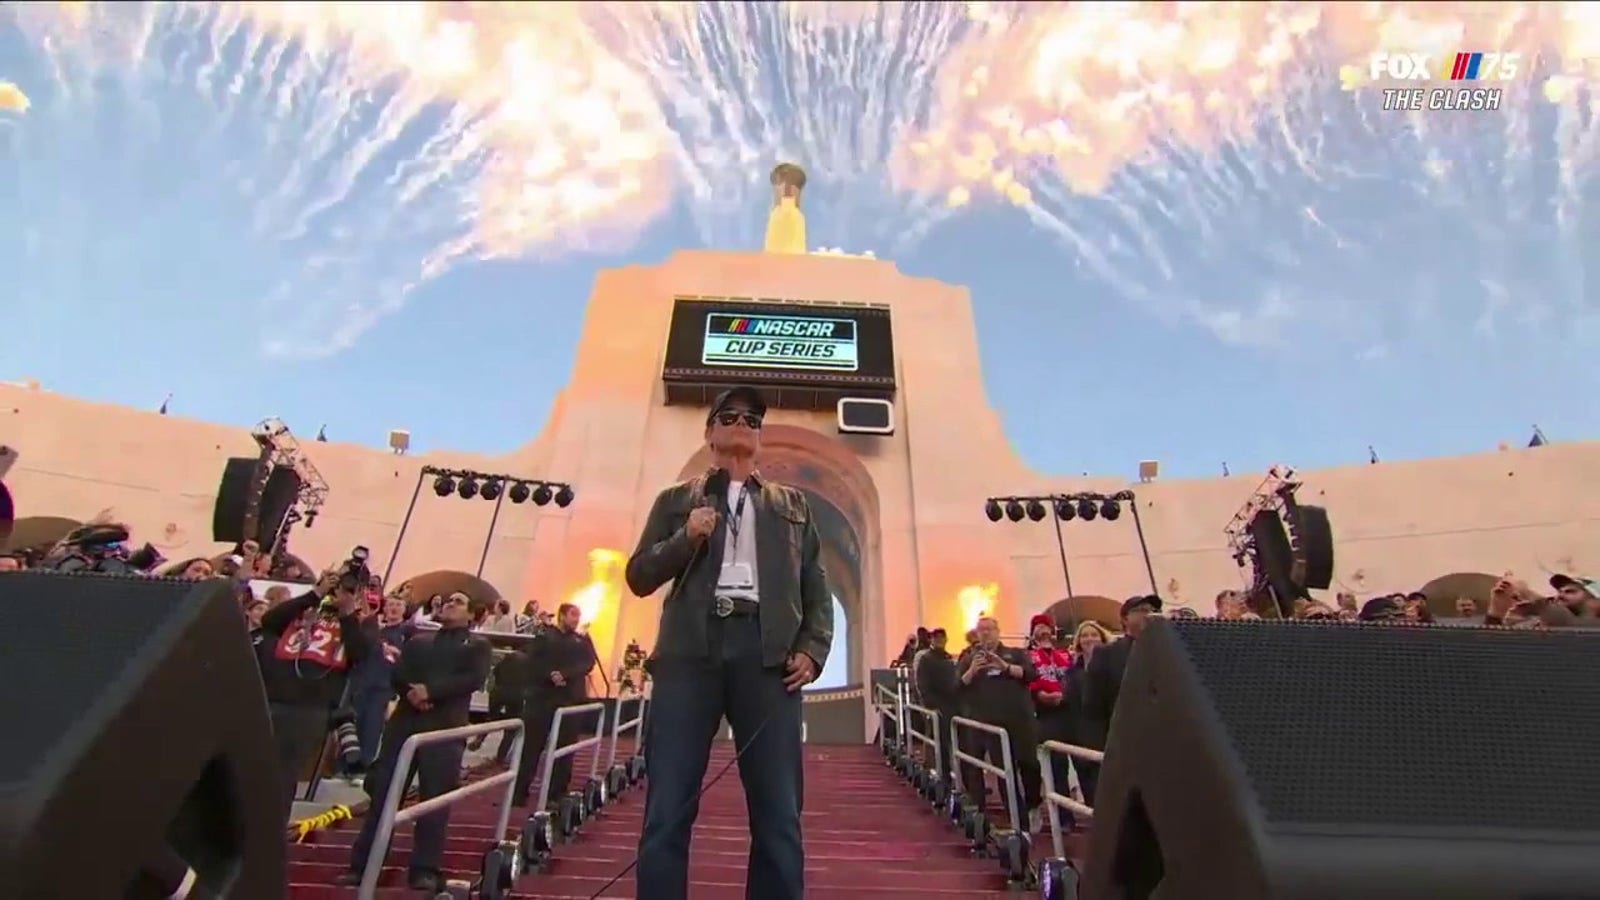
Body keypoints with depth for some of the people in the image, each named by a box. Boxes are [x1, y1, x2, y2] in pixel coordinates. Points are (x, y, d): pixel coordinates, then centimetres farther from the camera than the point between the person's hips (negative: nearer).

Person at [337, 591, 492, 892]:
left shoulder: (477, 645, 7)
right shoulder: (418, 641, 20)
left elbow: (474, 678, -8)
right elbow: (397, 673, 8)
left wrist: (431, 691, -17)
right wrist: (411, 692, -13)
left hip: (445, 726, -4)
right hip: (404, 720, 4)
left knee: (435, 797, -2)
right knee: (382, 793, 5)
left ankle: (425, 869, 6)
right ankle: (362, 864, 17)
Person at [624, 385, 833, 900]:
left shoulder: (791, 504, 22)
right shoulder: (676, 501, 19)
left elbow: (816, 585, 16)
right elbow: (639, 577, 12)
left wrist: (813, 650, 0)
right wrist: (685, 538, -5)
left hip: (768, 653, 1)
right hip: (690, 650, 0)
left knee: (779, 814, 0)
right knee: (667, 809, -1)